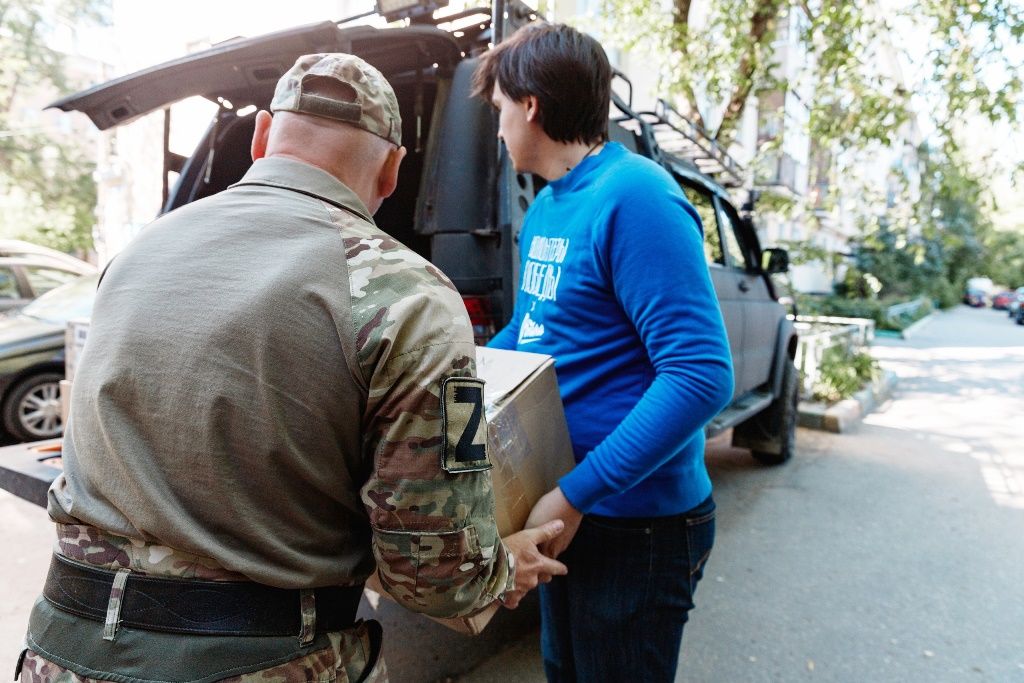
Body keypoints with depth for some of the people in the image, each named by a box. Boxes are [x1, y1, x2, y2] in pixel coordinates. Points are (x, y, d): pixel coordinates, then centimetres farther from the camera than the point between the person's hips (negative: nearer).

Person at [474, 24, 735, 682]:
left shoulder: (633, 197, -20)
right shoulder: (546, 207, 8)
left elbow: (702, 376, -26)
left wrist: (575, 496, -25)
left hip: (636, 524, -8)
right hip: (566, 512, 8)